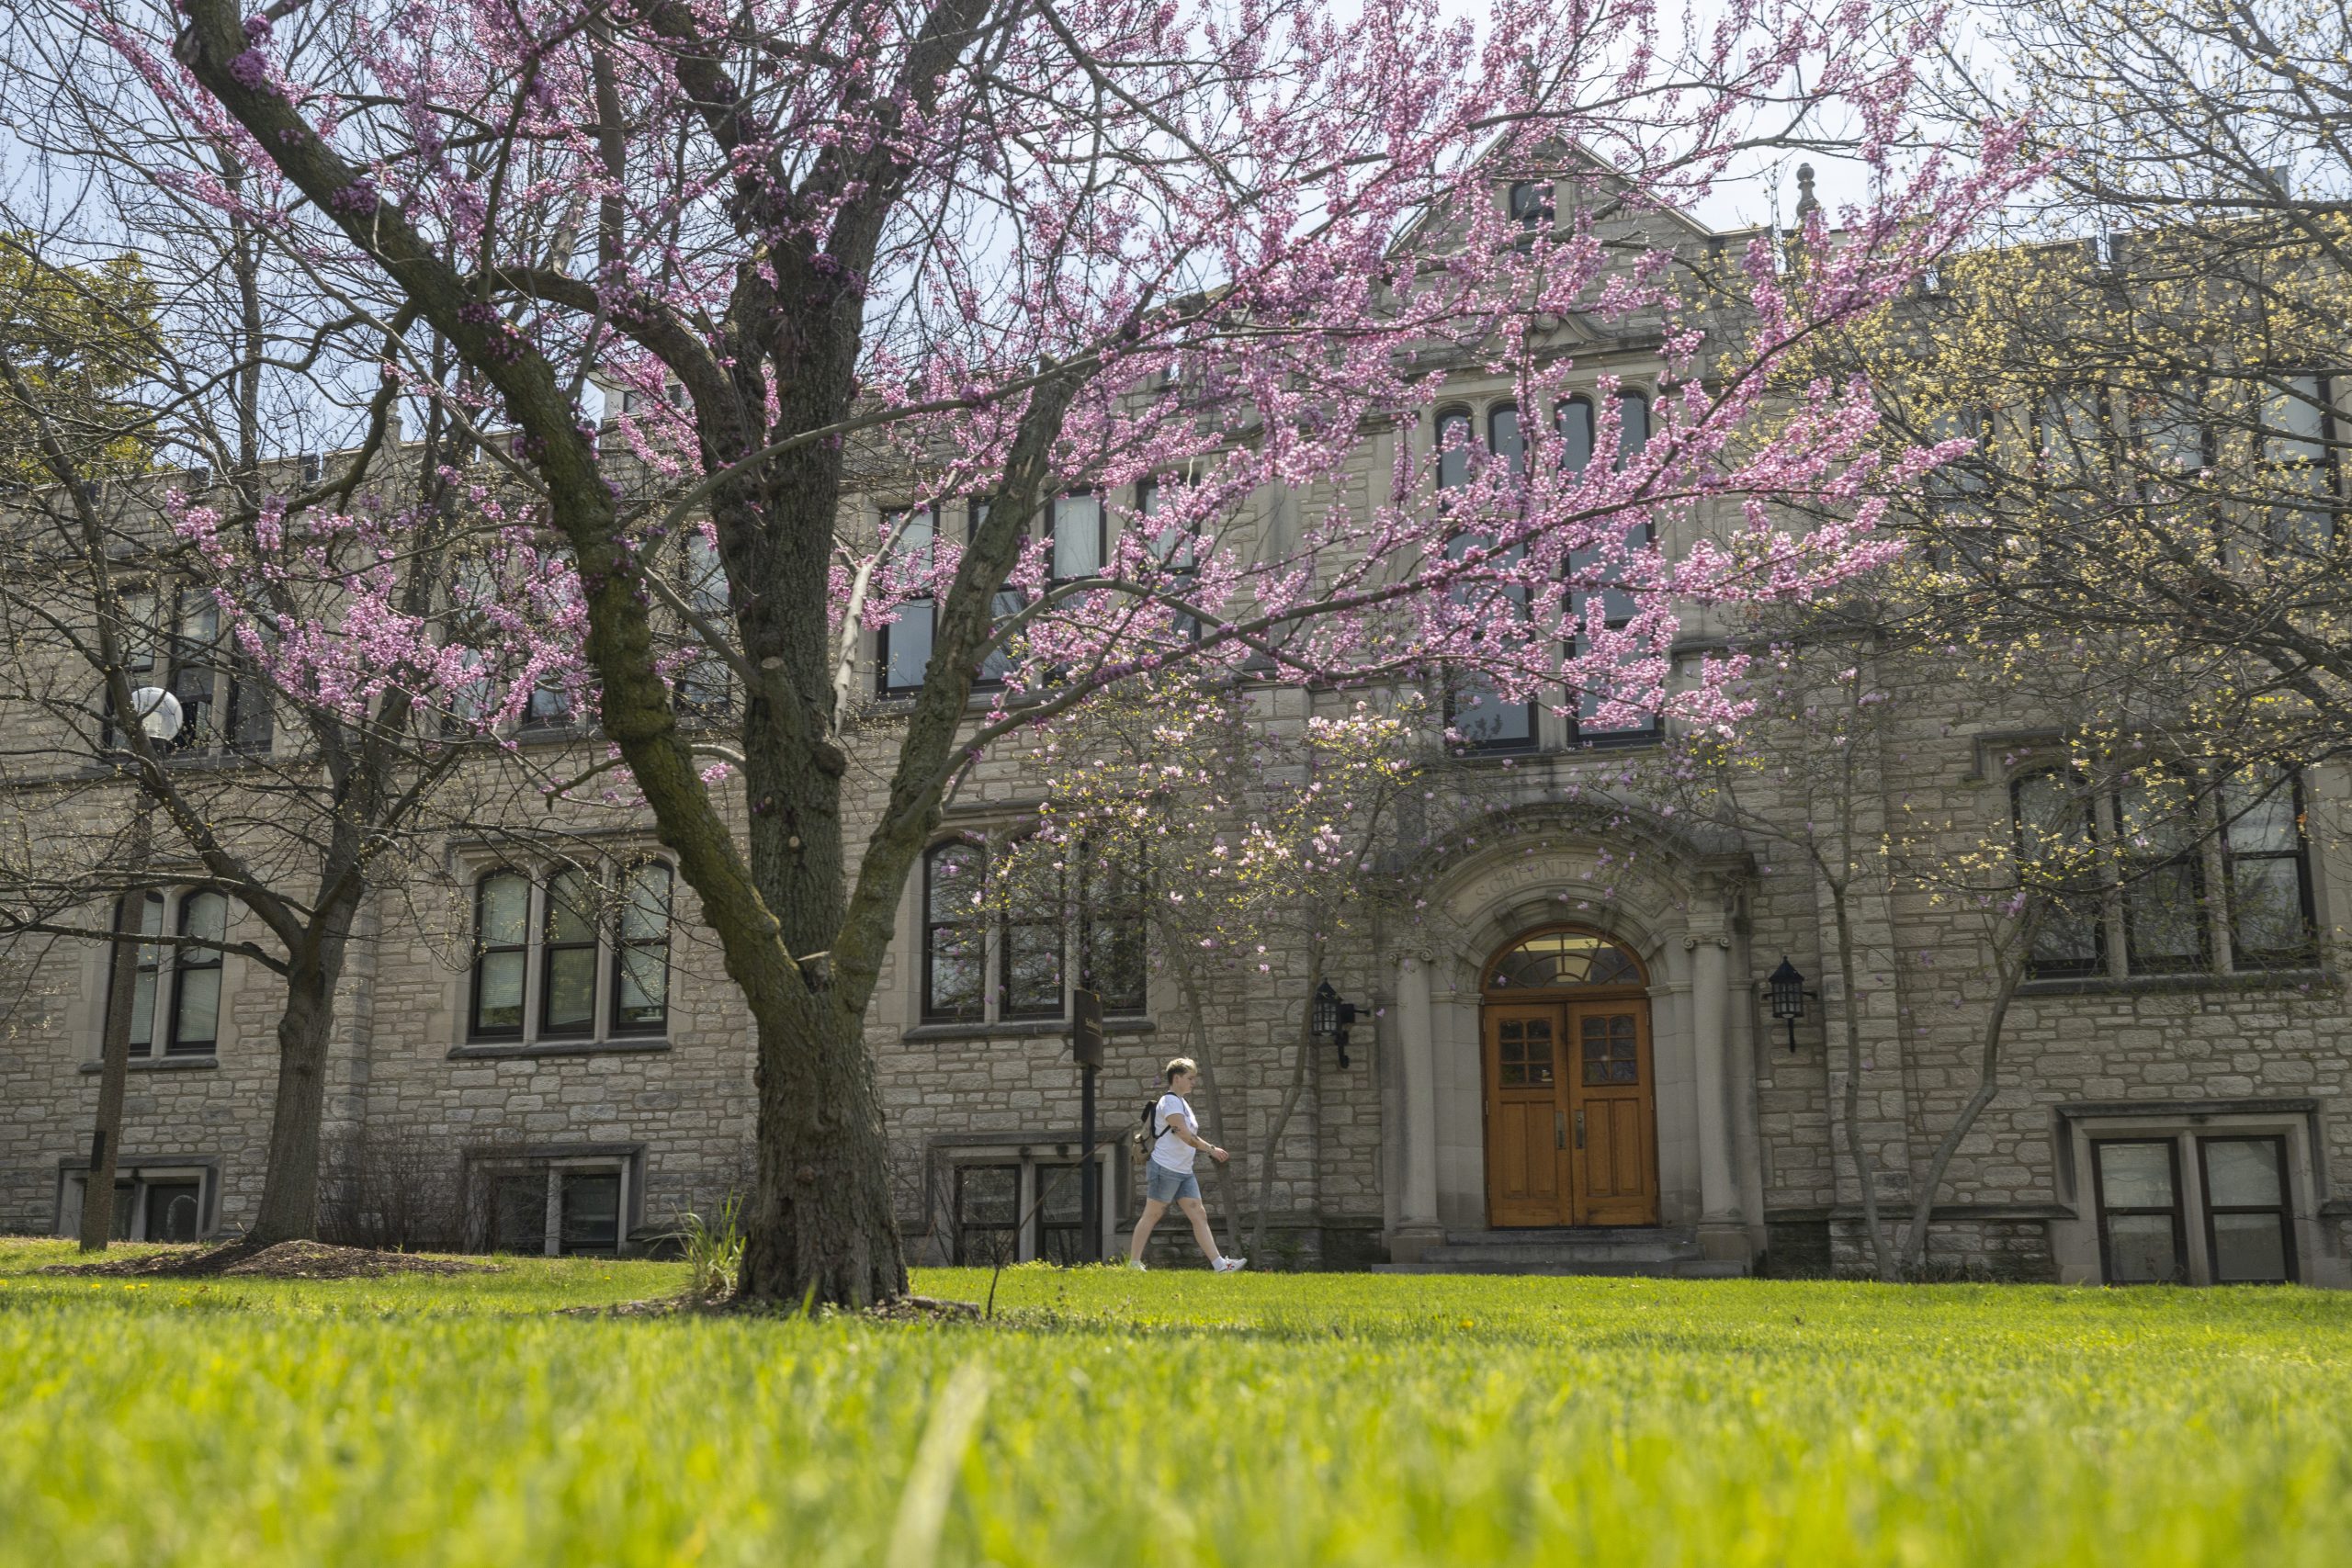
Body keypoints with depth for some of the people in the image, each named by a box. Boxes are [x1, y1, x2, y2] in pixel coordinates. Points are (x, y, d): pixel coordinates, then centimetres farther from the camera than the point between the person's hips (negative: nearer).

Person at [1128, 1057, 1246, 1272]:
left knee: (1199, 1216, 0)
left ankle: (1219, 1264, -6)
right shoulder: (1169, 1101, -12)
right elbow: (1185, 1134, -23)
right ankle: (1133, 1263, 9)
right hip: (1165, 1169, -9)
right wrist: (1211, 1149, -21)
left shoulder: (1182, 1103, 18)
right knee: (1151, 1215, -1)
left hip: (1184, 1172, 9)